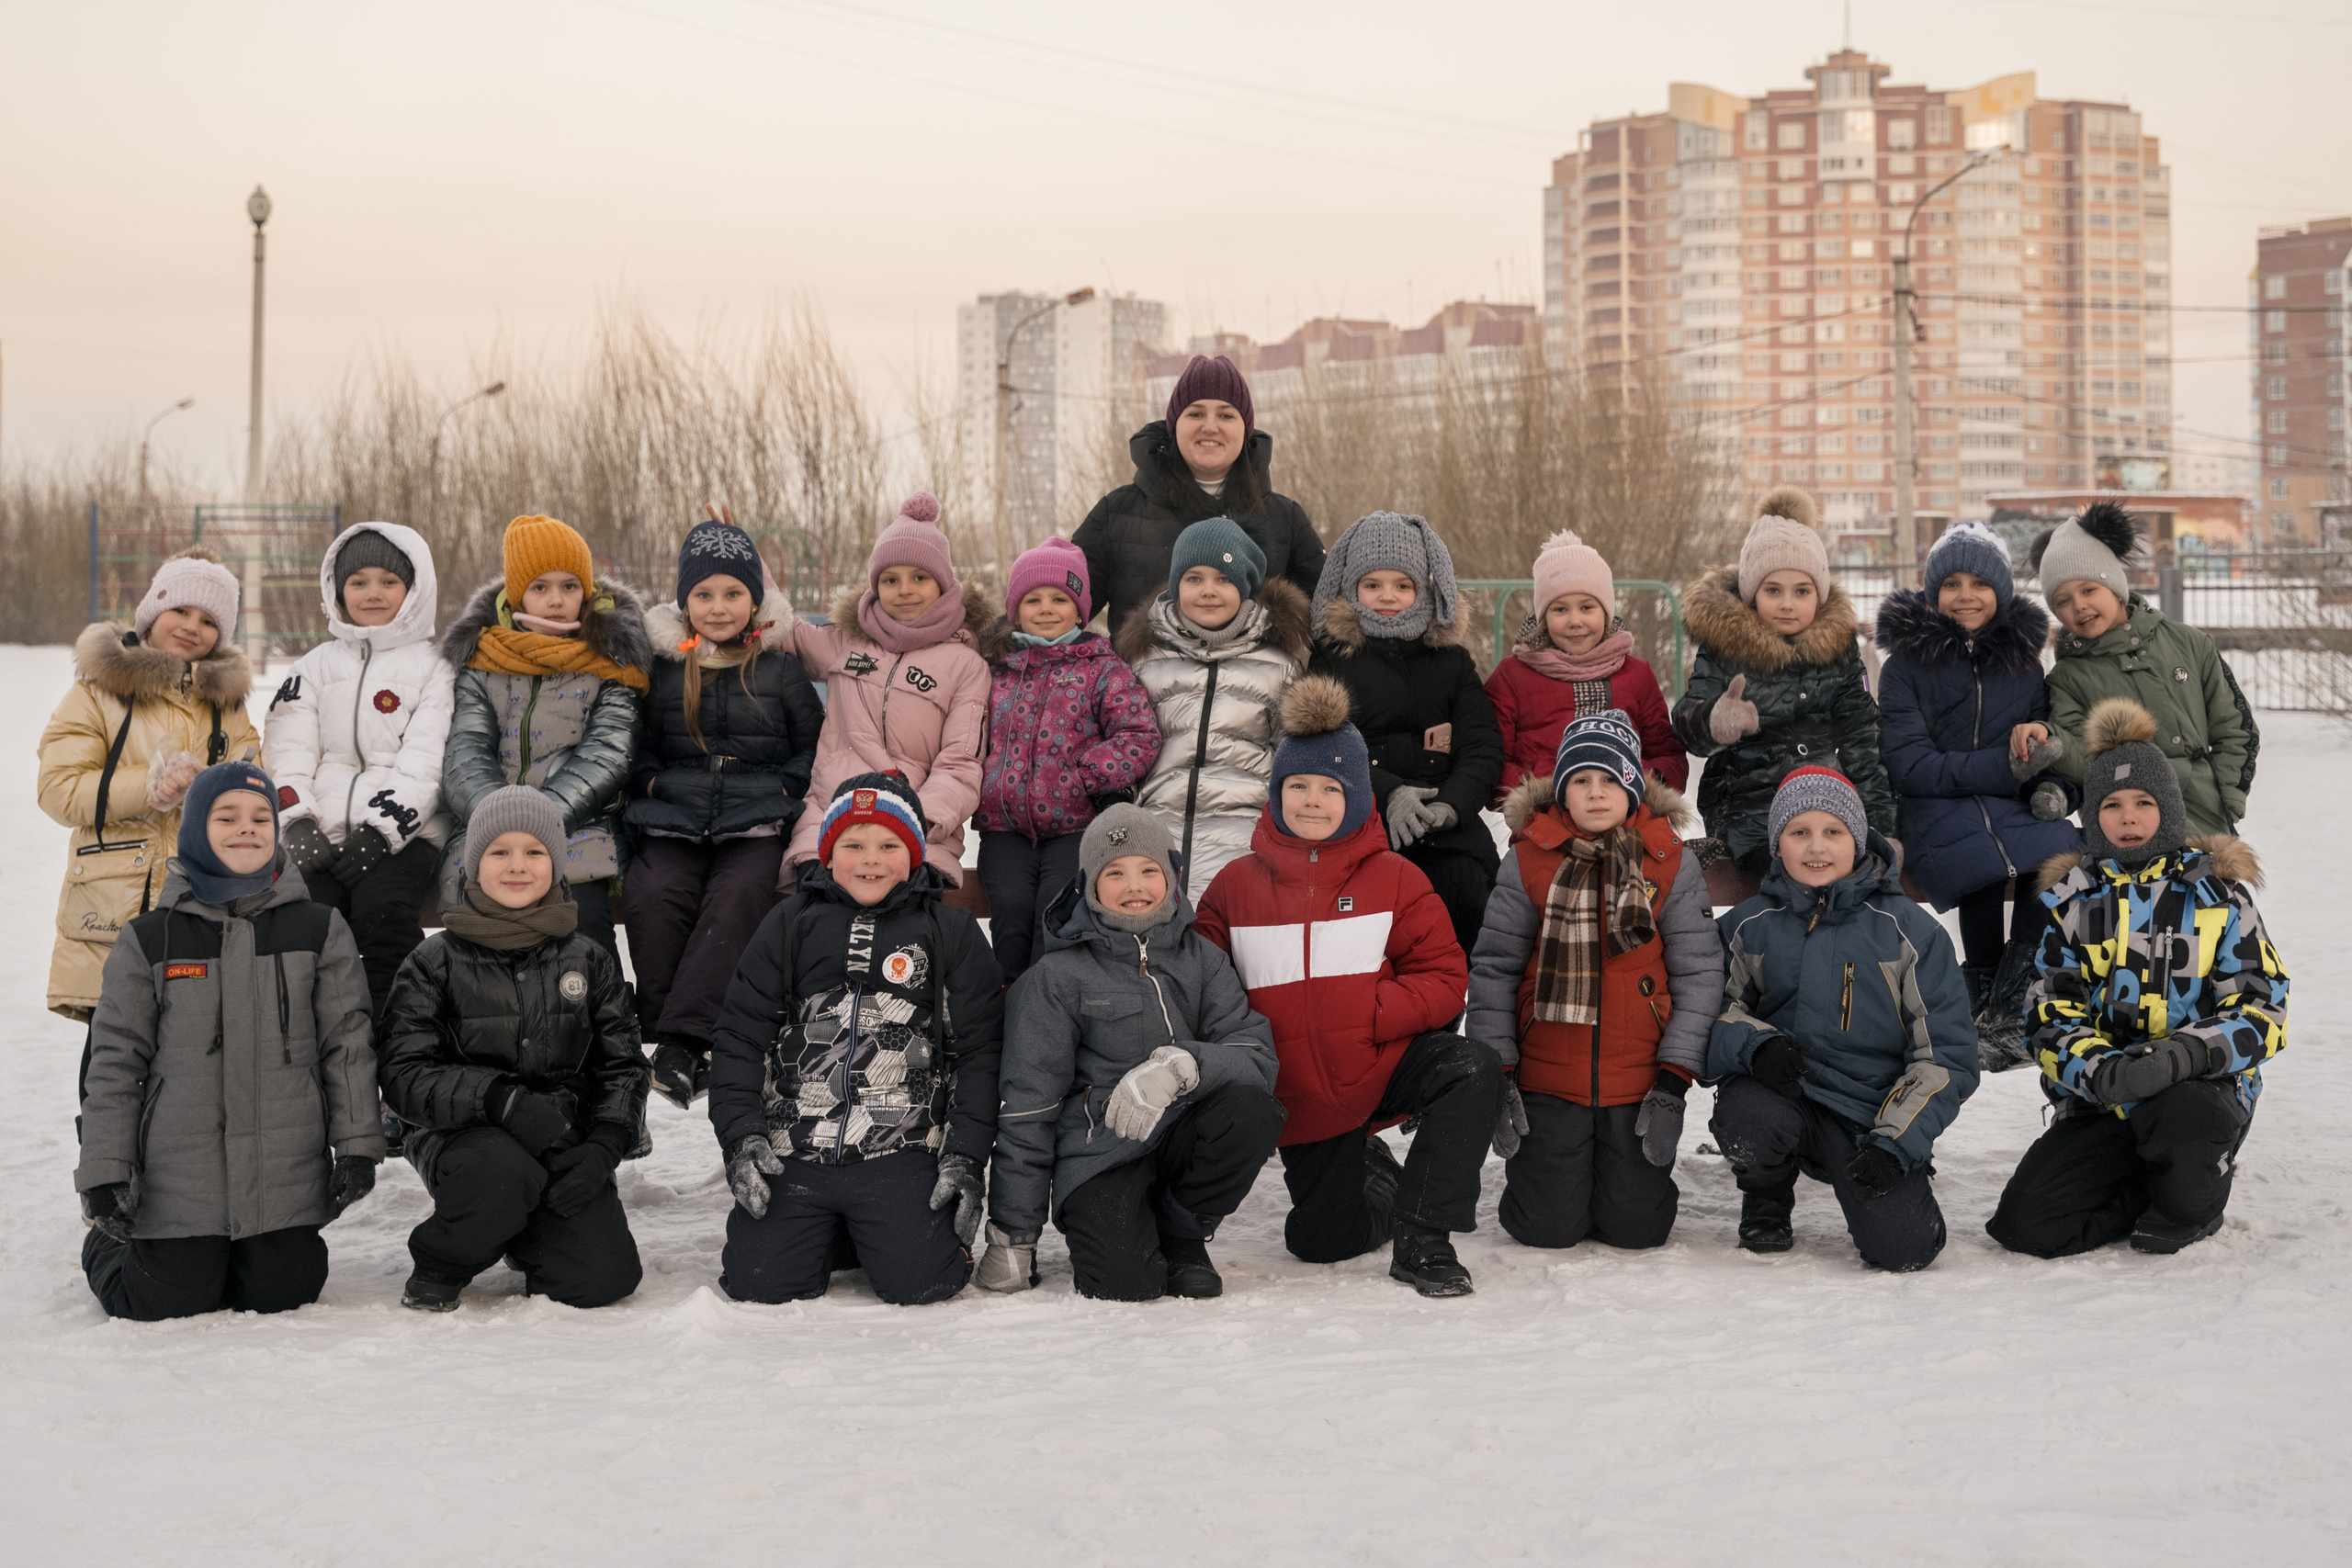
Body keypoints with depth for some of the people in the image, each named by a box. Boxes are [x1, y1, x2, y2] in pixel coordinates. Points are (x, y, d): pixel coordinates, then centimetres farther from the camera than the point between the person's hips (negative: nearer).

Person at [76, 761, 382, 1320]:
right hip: (177, 1181, -1)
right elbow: (115, 1061, 3)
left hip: (286, 1177, 1)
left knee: (281, 1295, 1)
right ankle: (107, 1247, 31)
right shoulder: (148, 939, 2)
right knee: (168, 1305, -1)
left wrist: (356, 1147, -1)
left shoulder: (320, 931, 4)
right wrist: (103, 1172, -2)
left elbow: (347, 1044, 5)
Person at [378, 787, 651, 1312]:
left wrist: (603, 1145, -9)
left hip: (565, 1142, 3)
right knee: (501, 1173, -39)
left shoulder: (587, 960, 8)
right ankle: (437, 1267, -6)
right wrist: (498, 1097, -24)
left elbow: (622, 1066, 10)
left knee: (603, 1277, -17)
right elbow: (404, 1076, -8)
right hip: (462, 1135, -3)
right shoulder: (435, 963, 0)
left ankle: (525, 1239, 19)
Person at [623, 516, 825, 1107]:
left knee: (736, 899, -32)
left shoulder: (781, 668, 12)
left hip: (755, 827, -1)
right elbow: (636, 745, 21)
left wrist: (782, 788, -1)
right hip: (673, 824, 2)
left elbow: (815, 746, 14)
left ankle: (682, 1042, -39)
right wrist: (652, 782, 2)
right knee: (652, 896, -31)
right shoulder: (662, 665, 14)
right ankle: (664, 1029, -27)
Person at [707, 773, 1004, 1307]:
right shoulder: (789, 926, 9)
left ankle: (922, 1229, 15)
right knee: (759, 1283, -13)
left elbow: (979, 1054, 4)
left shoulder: (953, 934, 6)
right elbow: (738, 1039, 9)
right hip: (791, 1154, 2)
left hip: (901, 1155, -1)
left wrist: (965, 1158, -4)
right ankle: (828, 1234, 18)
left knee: (920, 1283, -20)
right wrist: (742, 1139, -3)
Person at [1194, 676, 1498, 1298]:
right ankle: (1369, 1174, 38)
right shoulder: (1235, 886, 3)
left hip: (1389, 1064, -1)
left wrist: (1369, 1015, -20)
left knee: (1476, 1068, -32)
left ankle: (1421, 1237, -22)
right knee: (1322, 1241, 2)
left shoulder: (1394, 879, -1)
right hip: (1301, 1100, 1)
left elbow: (1445, 979, -5)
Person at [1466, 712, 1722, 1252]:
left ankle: (1638, 1175, 33)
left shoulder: (1672, 864, -1)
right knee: (1547, 1227, -5)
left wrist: (1674, 1081, -7)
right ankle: (1539, 1167, 29)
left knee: (1636, 1227, -1)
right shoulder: (1527, 861, -2)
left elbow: (1698, 973, -1)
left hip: (1639, 1080, 0)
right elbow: (1494, 968, 1)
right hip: (1548, 1079, 0)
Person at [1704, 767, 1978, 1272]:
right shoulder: (1746, 927, 5)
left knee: (1902, 1248, -24)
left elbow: (1946, 1055, -1)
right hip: (1777, 1093, 2)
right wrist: (1754, 1044, -21)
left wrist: (1895, 1143, -13)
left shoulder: (1909, 930, -1)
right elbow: (1709, 1017, 3)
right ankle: (1767, 1199, 2)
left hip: (1871, 1112, -1)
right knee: (1748, 1123, -35)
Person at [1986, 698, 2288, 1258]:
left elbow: (2261, 1007, -4)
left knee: (2175, 1113, -40)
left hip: (2202, 1088, -2)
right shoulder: (2071, 900, 7)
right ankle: (2148, 1190, 9)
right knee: (2027, 1223, -18)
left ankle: (2194, 1202, -3)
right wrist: (2098, 1070, -19)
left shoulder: (2219, 894, 1)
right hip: (2102, 1096, 2)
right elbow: (2053, 1013, 4)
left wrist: (2181, 1055, -24)